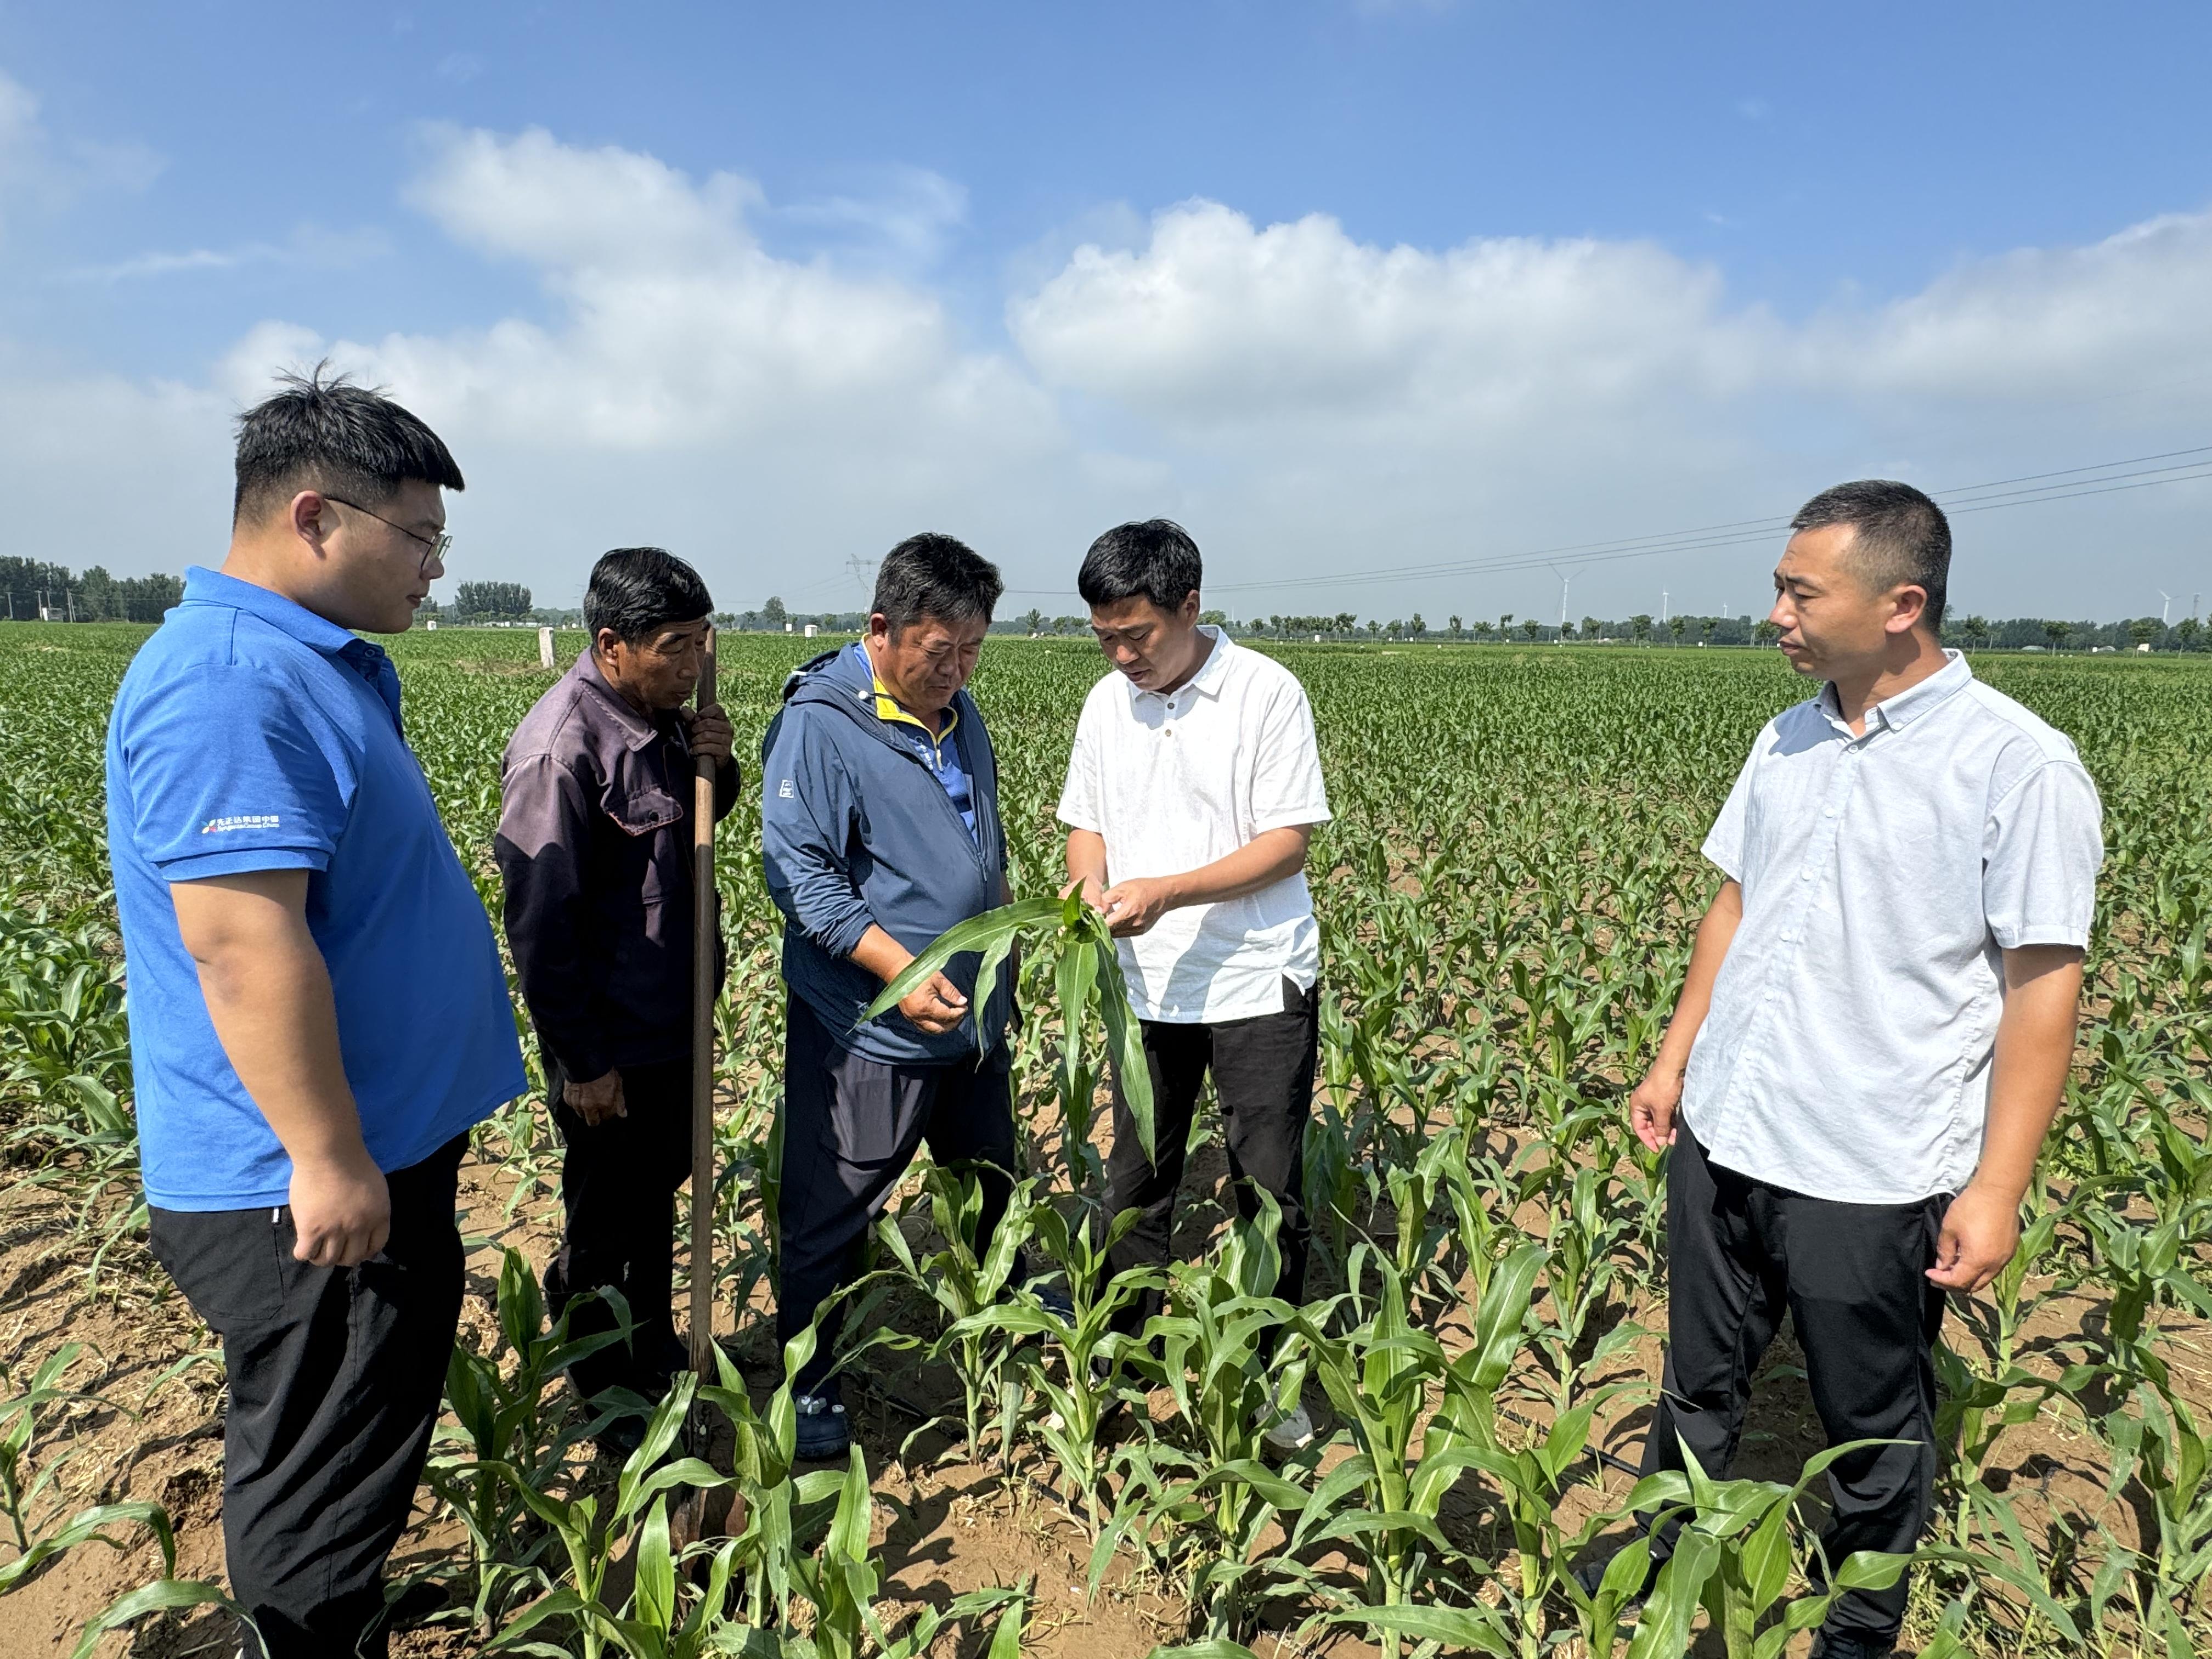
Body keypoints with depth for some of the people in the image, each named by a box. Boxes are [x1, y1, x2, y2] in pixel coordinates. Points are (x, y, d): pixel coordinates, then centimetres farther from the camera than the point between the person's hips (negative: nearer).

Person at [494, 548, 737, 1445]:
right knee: (606, 1220, 11)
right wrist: (582, 1061, -17)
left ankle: (654, 1348, 45)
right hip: (611, 1040, -8)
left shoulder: (661, 717, 0)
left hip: (676, 1017, 8)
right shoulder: (561, 748, -25)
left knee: (661, 1186, 24)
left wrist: (714, 767, -7)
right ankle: (605, 1398, 34)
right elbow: (541, 919, -22)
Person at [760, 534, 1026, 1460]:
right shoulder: (819, 726, -19)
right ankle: (807, 1390, 23)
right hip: (869, 1027, -8)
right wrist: (900, 968, -29)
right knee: (832, 1213, 4)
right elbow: (799, 874, -22)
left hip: (975, 1012, 8)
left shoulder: (958, 712, 8)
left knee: (991, 1180, 26)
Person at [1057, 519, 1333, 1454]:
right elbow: (1087, 824, 10)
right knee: (1136, 1181, 15)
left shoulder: (1266, 693, -12)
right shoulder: (1107, 704, 4)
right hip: (1145, 986, 5)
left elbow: (1289, 841, -15)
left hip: (1257, 984, -4)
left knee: (1269, 1188, 8)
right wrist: (1089, 884, -13)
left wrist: (1166, 892, -25)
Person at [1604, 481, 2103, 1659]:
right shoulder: (1785, 744, 5)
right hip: (1723, 1137, 6)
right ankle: (1658, 1561, 44)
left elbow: (2042, 989, -13)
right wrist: (1674, 1062, 12)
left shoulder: (2019, 766, -14)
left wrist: (1996, 1187, -14)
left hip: (1873, 1175, -5)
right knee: (1698, 1382, 22)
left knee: (1873, 1432, 16)